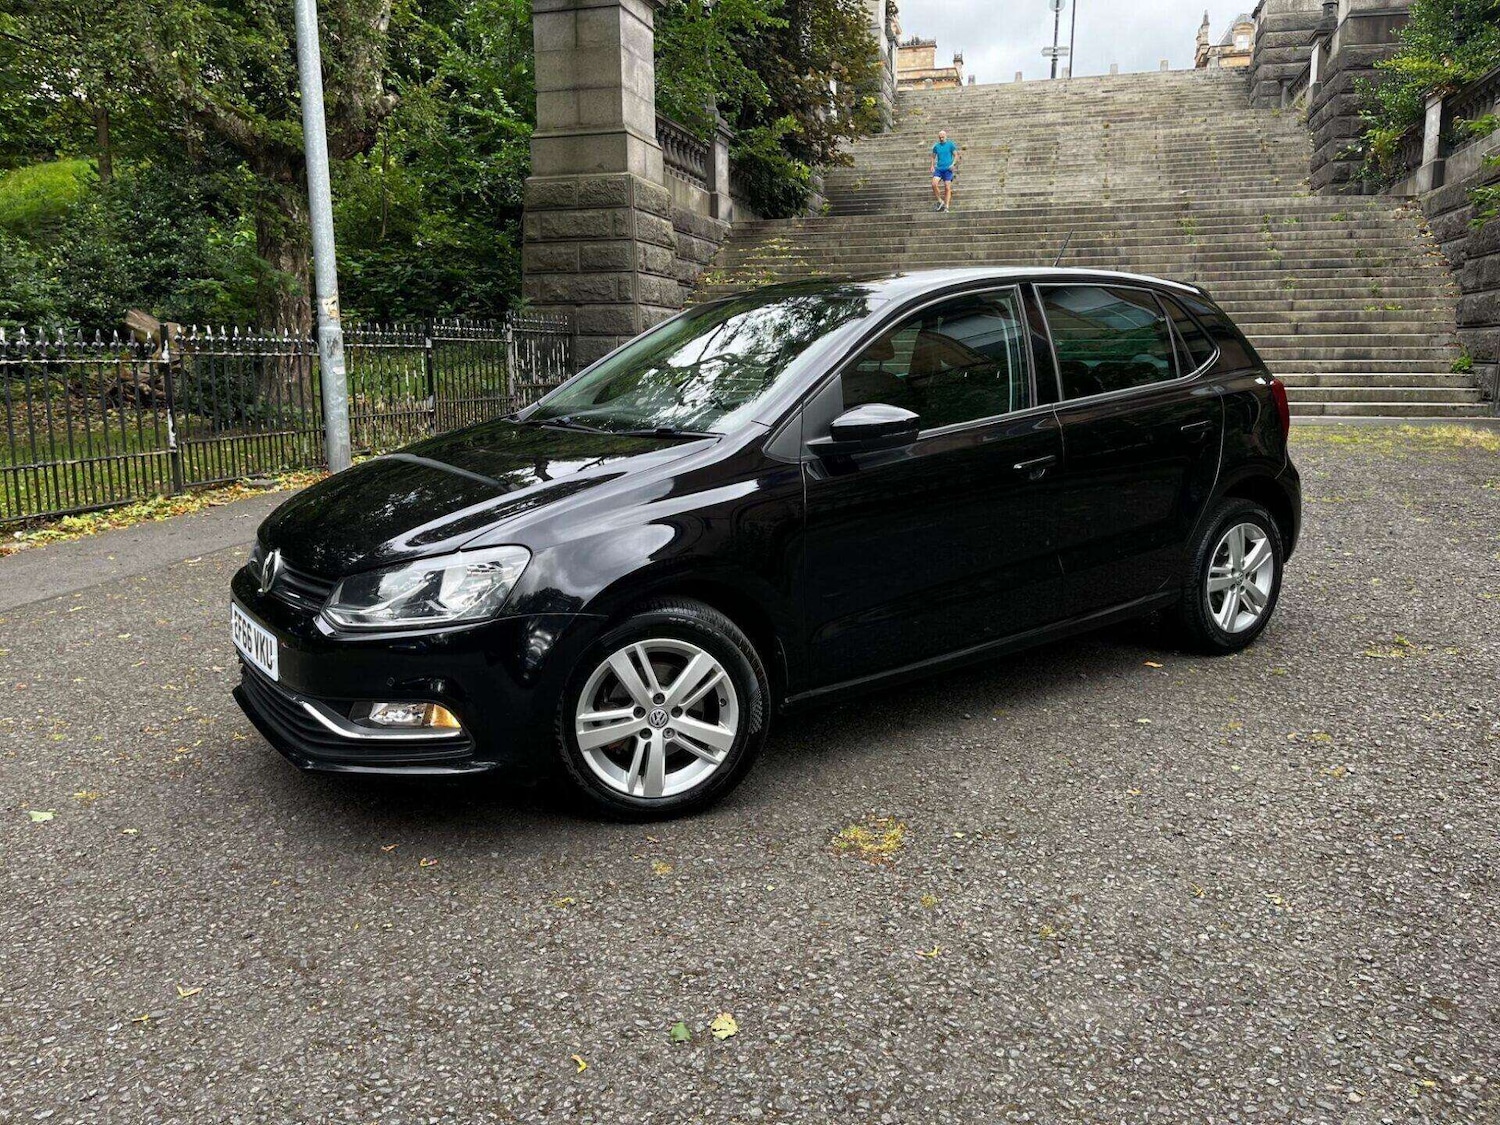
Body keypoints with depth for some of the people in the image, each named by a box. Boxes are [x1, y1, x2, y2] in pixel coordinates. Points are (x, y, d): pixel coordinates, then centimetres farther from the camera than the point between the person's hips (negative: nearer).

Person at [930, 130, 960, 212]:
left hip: (948, 169, -3)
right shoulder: (936, 146, 11)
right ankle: (940, 201, -1)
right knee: (934, 184, -18)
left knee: (947, 188, -6)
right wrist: (932, 166, 7)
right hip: (939, 169, 3)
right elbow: (933, 157, 22)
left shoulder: (950, 144, 3)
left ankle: (946, 207, -2)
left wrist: (953, 164, -11)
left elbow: (956, 155, 4)